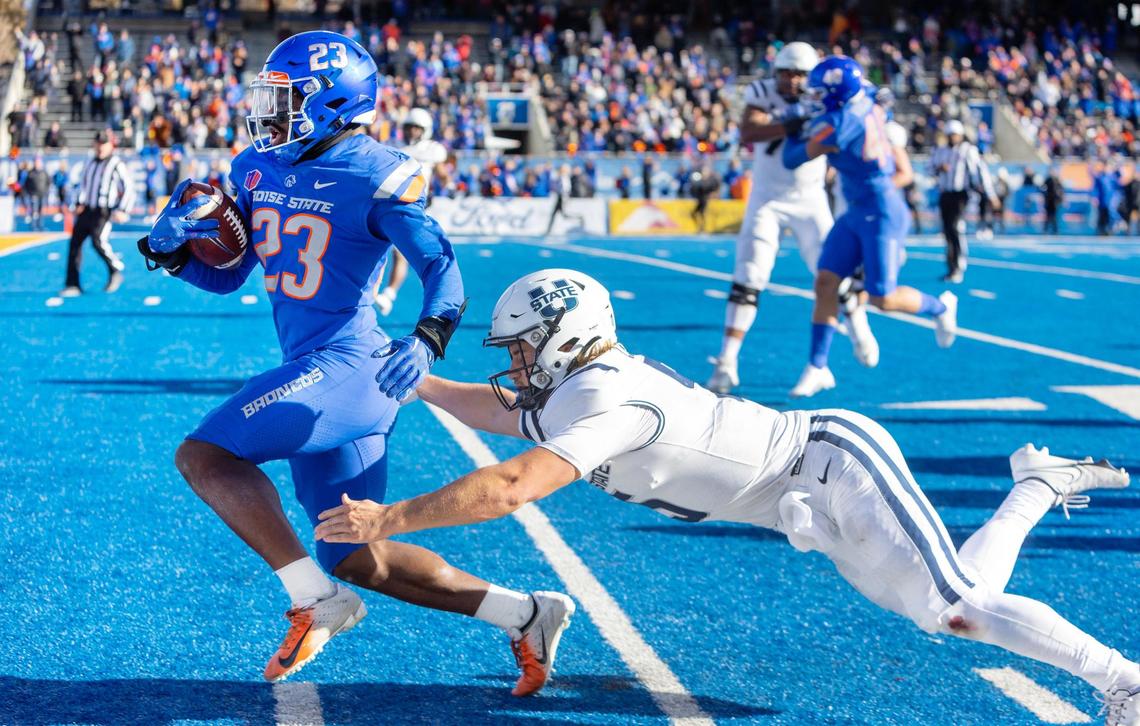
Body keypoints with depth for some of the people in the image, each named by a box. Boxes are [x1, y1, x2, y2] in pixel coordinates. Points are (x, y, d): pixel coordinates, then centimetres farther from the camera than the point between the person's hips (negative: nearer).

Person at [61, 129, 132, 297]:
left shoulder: (117, 165, -6)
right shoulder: (90, 163, 13)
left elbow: (129, 188, -6)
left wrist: (123, 211, -14)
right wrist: (79, 203, 15)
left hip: (103, 212, -6)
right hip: (86, 210, 6)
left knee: (98, 241, -24)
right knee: (75, 243, -2)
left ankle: (115, 272, 2)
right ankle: (73, 286, 1)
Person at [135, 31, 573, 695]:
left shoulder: (378, 178, -12)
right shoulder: (257, 169, 10)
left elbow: (443, 268, -12)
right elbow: (226, 276, 17)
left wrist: (427, 342, -29)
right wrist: (171, 248, -2)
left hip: (346, 366, -9)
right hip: (317, 376, 9)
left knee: (203, 455, -18)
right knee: (356, 559, 12)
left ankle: (317, 601, -14)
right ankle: (524, 614, 17)